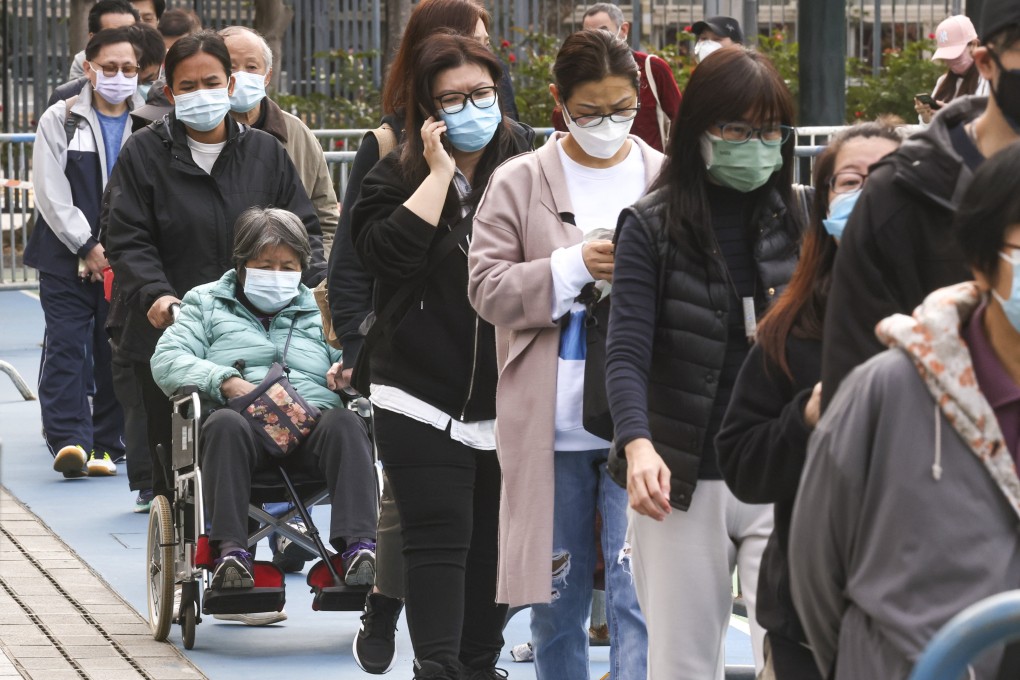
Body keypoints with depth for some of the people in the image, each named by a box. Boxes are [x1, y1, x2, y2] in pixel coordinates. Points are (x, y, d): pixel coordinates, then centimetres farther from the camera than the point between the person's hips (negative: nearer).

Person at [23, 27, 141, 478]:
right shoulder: (60, 121, 4)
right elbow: (52, 195, -2)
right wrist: (87, 247, -10)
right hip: (67, 258, -1)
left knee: (117, 352, 2)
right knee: (66, 345, -9)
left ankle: (107, 444, 9)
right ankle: (68, 440, -14)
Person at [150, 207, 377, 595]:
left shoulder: (320, 309, 32)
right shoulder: (207, 303, 25)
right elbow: (166, 360, 9)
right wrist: (226, 382, -9)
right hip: (245, 421, -1)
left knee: (345, 424, -34)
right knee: (225, 425, -39)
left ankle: (358, 547, -47)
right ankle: (231, 553, -45)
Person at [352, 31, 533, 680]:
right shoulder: (398, 176, -1)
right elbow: (388, 253, -18)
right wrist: (440, 174, -16)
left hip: (509, 400, 2)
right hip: (424, 399, -2)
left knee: (495, 541, 12)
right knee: (439, 537, -8)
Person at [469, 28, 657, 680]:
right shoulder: (519, 183, 5)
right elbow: (487, 286, -3)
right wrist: (574, 268, -15)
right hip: (550, 426, 1)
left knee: (640, 595, -8)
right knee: (555, 598, 11)